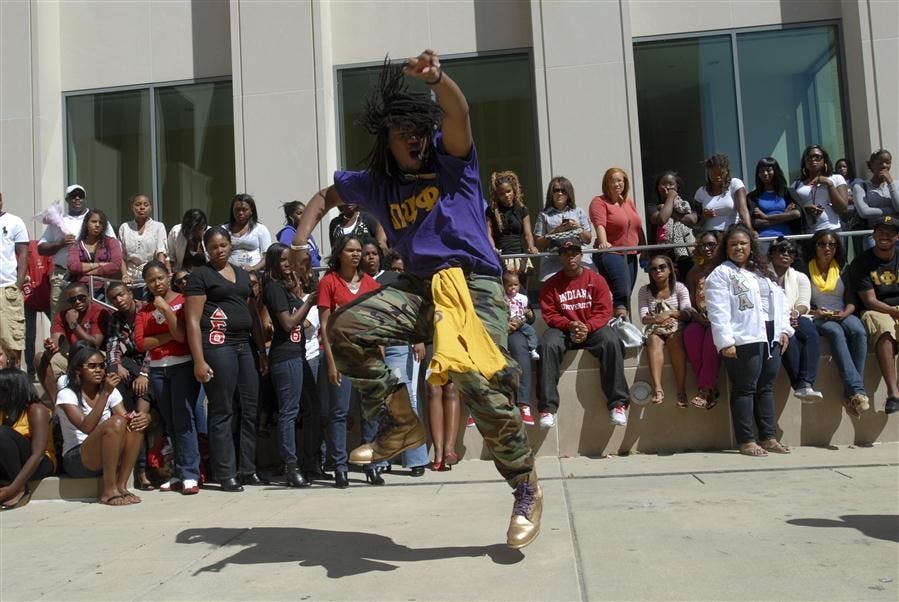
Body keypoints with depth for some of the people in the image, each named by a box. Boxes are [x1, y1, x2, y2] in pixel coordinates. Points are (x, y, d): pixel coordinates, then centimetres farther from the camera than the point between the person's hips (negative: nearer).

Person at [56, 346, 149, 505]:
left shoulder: (112, 392, 11)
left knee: (135, 424, -22)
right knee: (115, 423, -31)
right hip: (76, 460, -5)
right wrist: (105, 393, -29)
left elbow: (126, 418, -4)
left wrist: (144, 418, -28)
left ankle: (121, 486, -21)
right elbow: (87, 427, -23)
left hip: (109, 458, 5)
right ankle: (109, 491, -25)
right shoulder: (67, 394, -7)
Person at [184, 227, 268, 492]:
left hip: (244, 344, 7)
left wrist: (262, 351, 16)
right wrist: (199, 360, -14)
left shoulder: (242, 274, 19)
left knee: (251, 409, 7)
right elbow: (193, 320, -6)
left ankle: (247, 469, 16)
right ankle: (225, 474, 5)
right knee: (221, 412, -2)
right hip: (217, 344, -6)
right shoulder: (200, 275, 0)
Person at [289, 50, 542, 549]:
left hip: (473, 286, -4)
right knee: (345, 327, -15)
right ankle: (401, 423, 1)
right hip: (419, 287, 5)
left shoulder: (451, 160, 4)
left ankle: (526, 489, 4)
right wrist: (301, 237, 11)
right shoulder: (376, 184, 14)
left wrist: (436, 78, -37)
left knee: (480, 385, -19)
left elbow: (457, 114, -16)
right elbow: (326, 195, 29)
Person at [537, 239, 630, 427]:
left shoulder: (596, 280, 5)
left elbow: (604, 311, -2)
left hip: (592, 329, 0)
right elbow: (549, 314, 0)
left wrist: (587, 327, -19)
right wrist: (569, 325, -18)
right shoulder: (551, 284, 5)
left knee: (611, 342, -31)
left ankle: (618, 403, -26)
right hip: (563, 330, 0)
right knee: (548, 345, -32)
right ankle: (548, 407, -30)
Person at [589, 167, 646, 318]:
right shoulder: (599, 202, -4)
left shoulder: (629, 202, 18)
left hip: (630, 255, 7)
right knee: (622, 292, -18)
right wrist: (603, 242, -37)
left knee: (627, 294, 9)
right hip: (611, 253, -7)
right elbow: (599, 225, -21)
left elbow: (638, 227, 21)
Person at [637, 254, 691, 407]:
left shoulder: (679, 288, 7)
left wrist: (670, 313, -21)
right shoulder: (644, 291, 10)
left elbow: (688, 313, -4)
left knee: (674, 339, -36)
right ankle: (657, 389, -48)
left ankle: (681, 390, -39)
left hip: (676, 327, -1)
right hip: (654, 329, 1)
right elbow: (643, 318, -1)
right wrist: (656, 318, -21)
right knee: (654, 340, -35)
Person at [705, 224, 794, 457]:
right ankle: (746, 441, 1)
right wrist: (725, 342, -19)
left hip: (770, 338, 7)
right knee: (745, 389, -4)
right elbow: (718, 311, -11)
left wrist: (784, 329, 11)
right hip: (744, 340, -7)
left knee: (766, 387, 10)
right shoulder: (721, 274, -2)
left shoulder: (761, 272, 22)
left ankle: (768, 437, 17)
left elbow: (778, 300, 22)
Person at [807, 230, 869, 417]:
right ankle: (857, 390, -46)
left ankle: (850, 394, -35)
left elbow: (852, 300, 11)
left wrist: (845, 313, -9)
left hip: (843, 315, 3)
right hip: (818, 319, -3)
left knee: (859, 332, -33)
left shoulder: (842, 270, 16)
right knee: (836, 332, -37)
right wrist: (814, 313, -15)